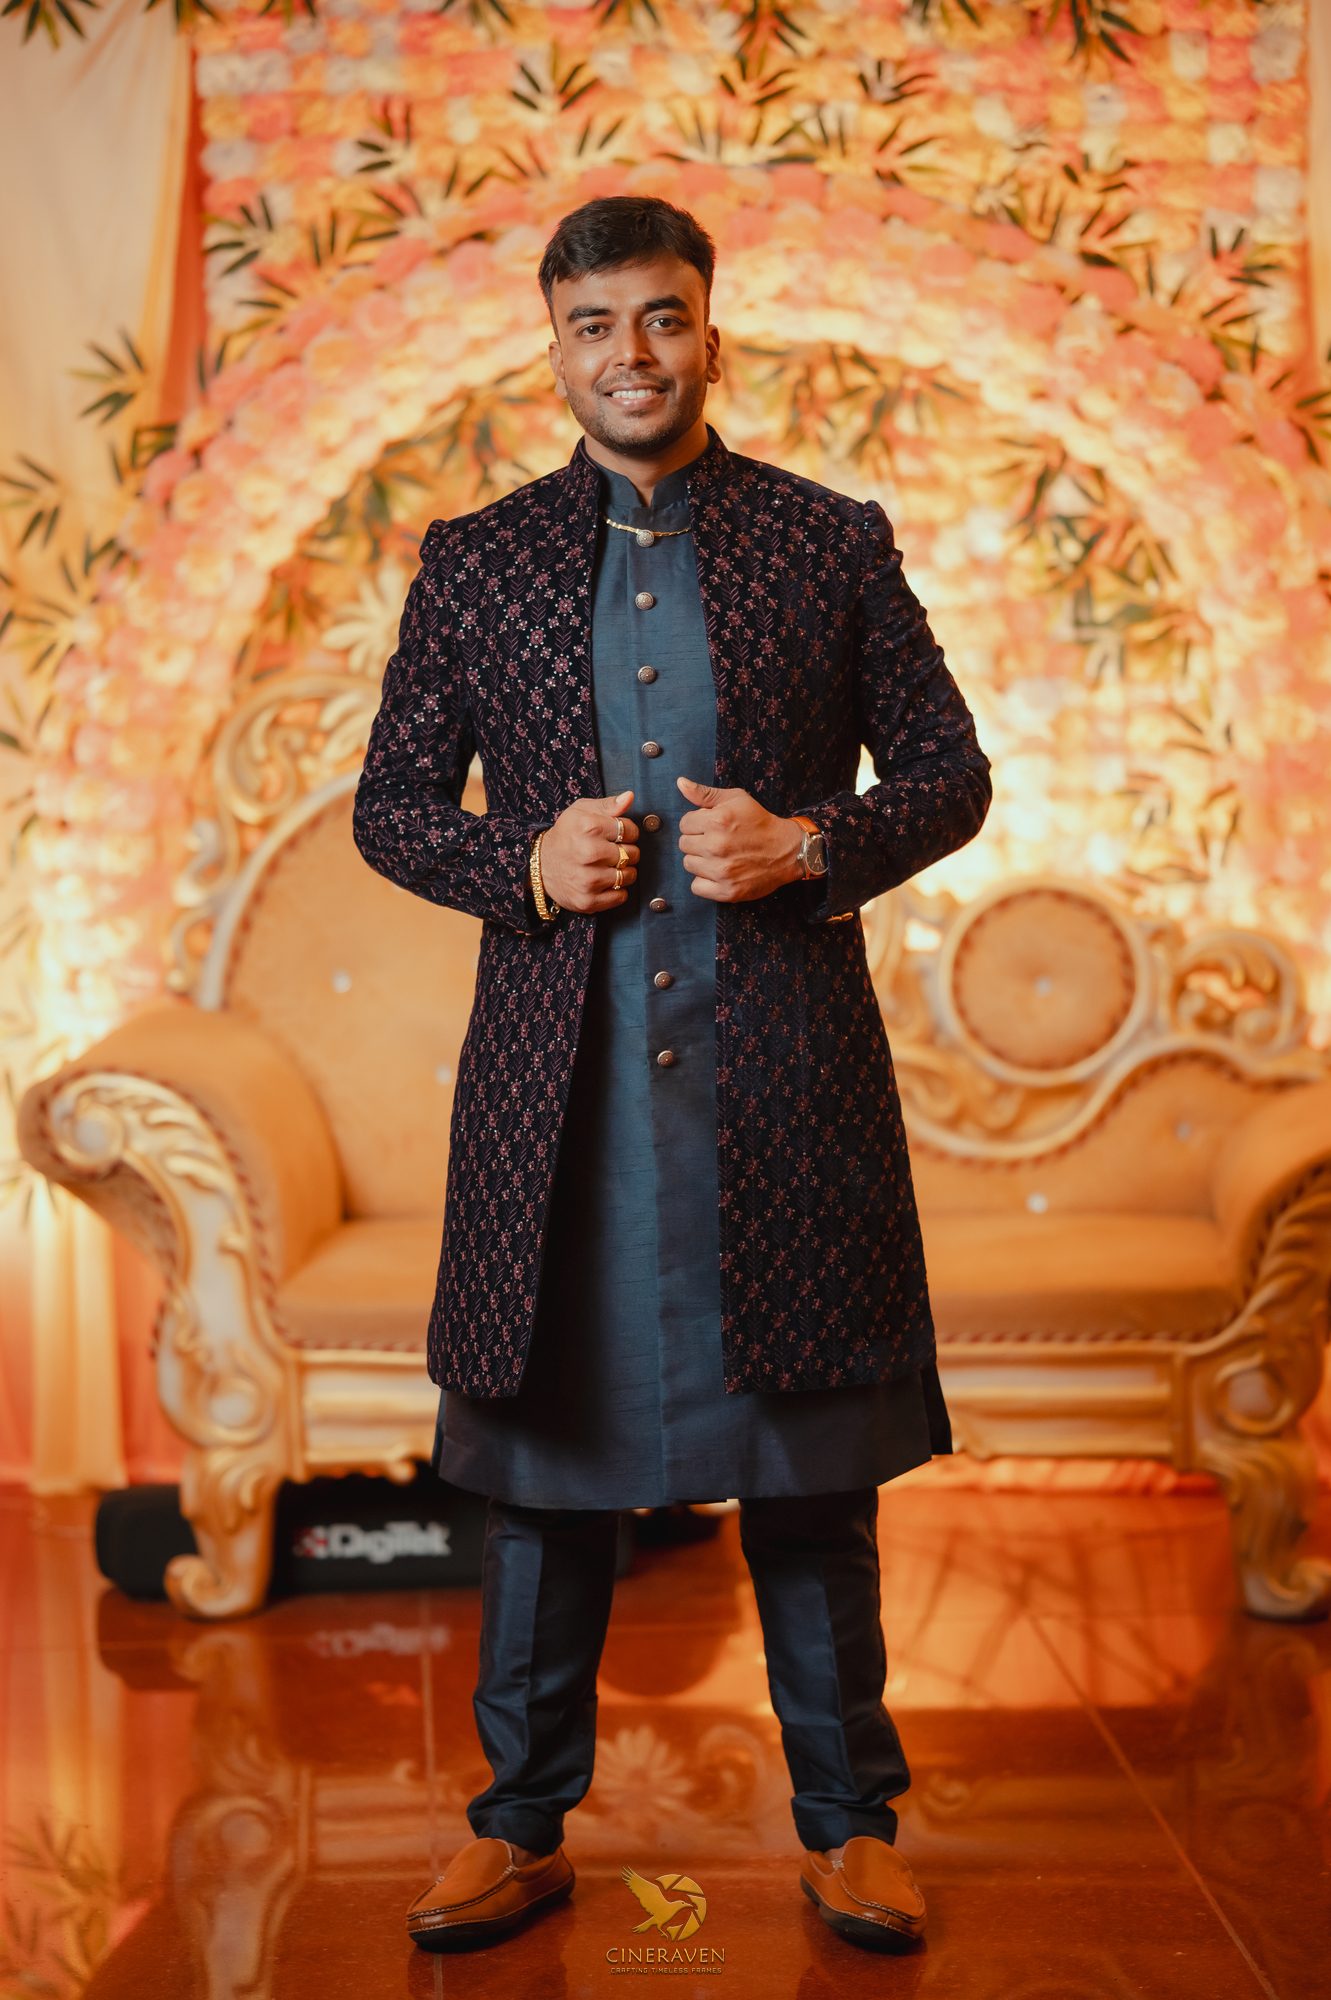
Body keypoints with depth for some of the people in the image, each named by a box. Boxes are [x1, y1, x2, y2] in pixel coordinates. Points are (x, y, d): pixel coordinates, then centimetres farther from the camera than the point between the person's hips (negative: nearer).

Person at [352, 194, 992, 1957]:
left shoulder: (835, 543, 6)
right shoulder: (473, 562, 8)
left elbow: (949, 772, 7)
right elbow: (390, 804, 10)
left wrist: (808, 847, -11)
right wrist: (525, 863, -9)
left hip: (783, 1069, -1)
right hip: (554, 1077, 1)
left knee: (811, 1463, 7)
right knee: (541, 1449, 9)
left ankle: (851, 1826, 23)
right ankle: (523, 1826, 24)